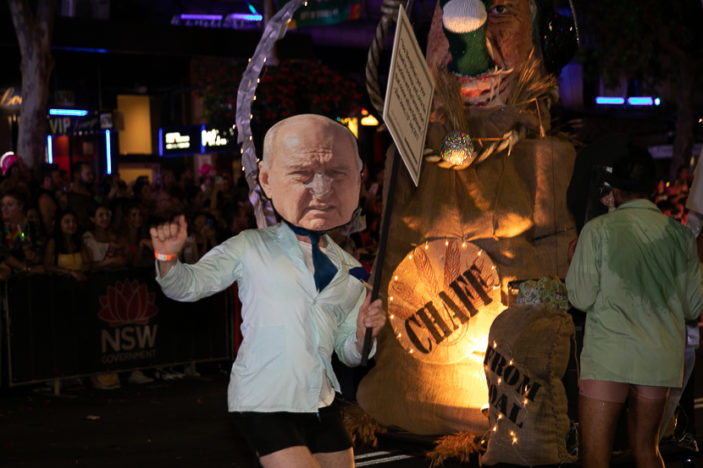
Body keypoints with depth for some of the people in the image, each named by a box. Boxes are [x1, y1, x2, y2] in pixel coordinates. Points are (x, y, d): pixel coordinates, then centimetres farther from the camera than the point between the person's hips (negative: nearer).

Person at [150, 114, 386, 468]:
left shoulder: (348, 269, 9)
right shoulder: (250, 249, -4)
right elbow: (189, 285, -3)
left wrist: (362, 332, -6)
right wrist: (168, 256, -22)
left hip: (320, 403, 6)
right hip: (263, 402, -6)